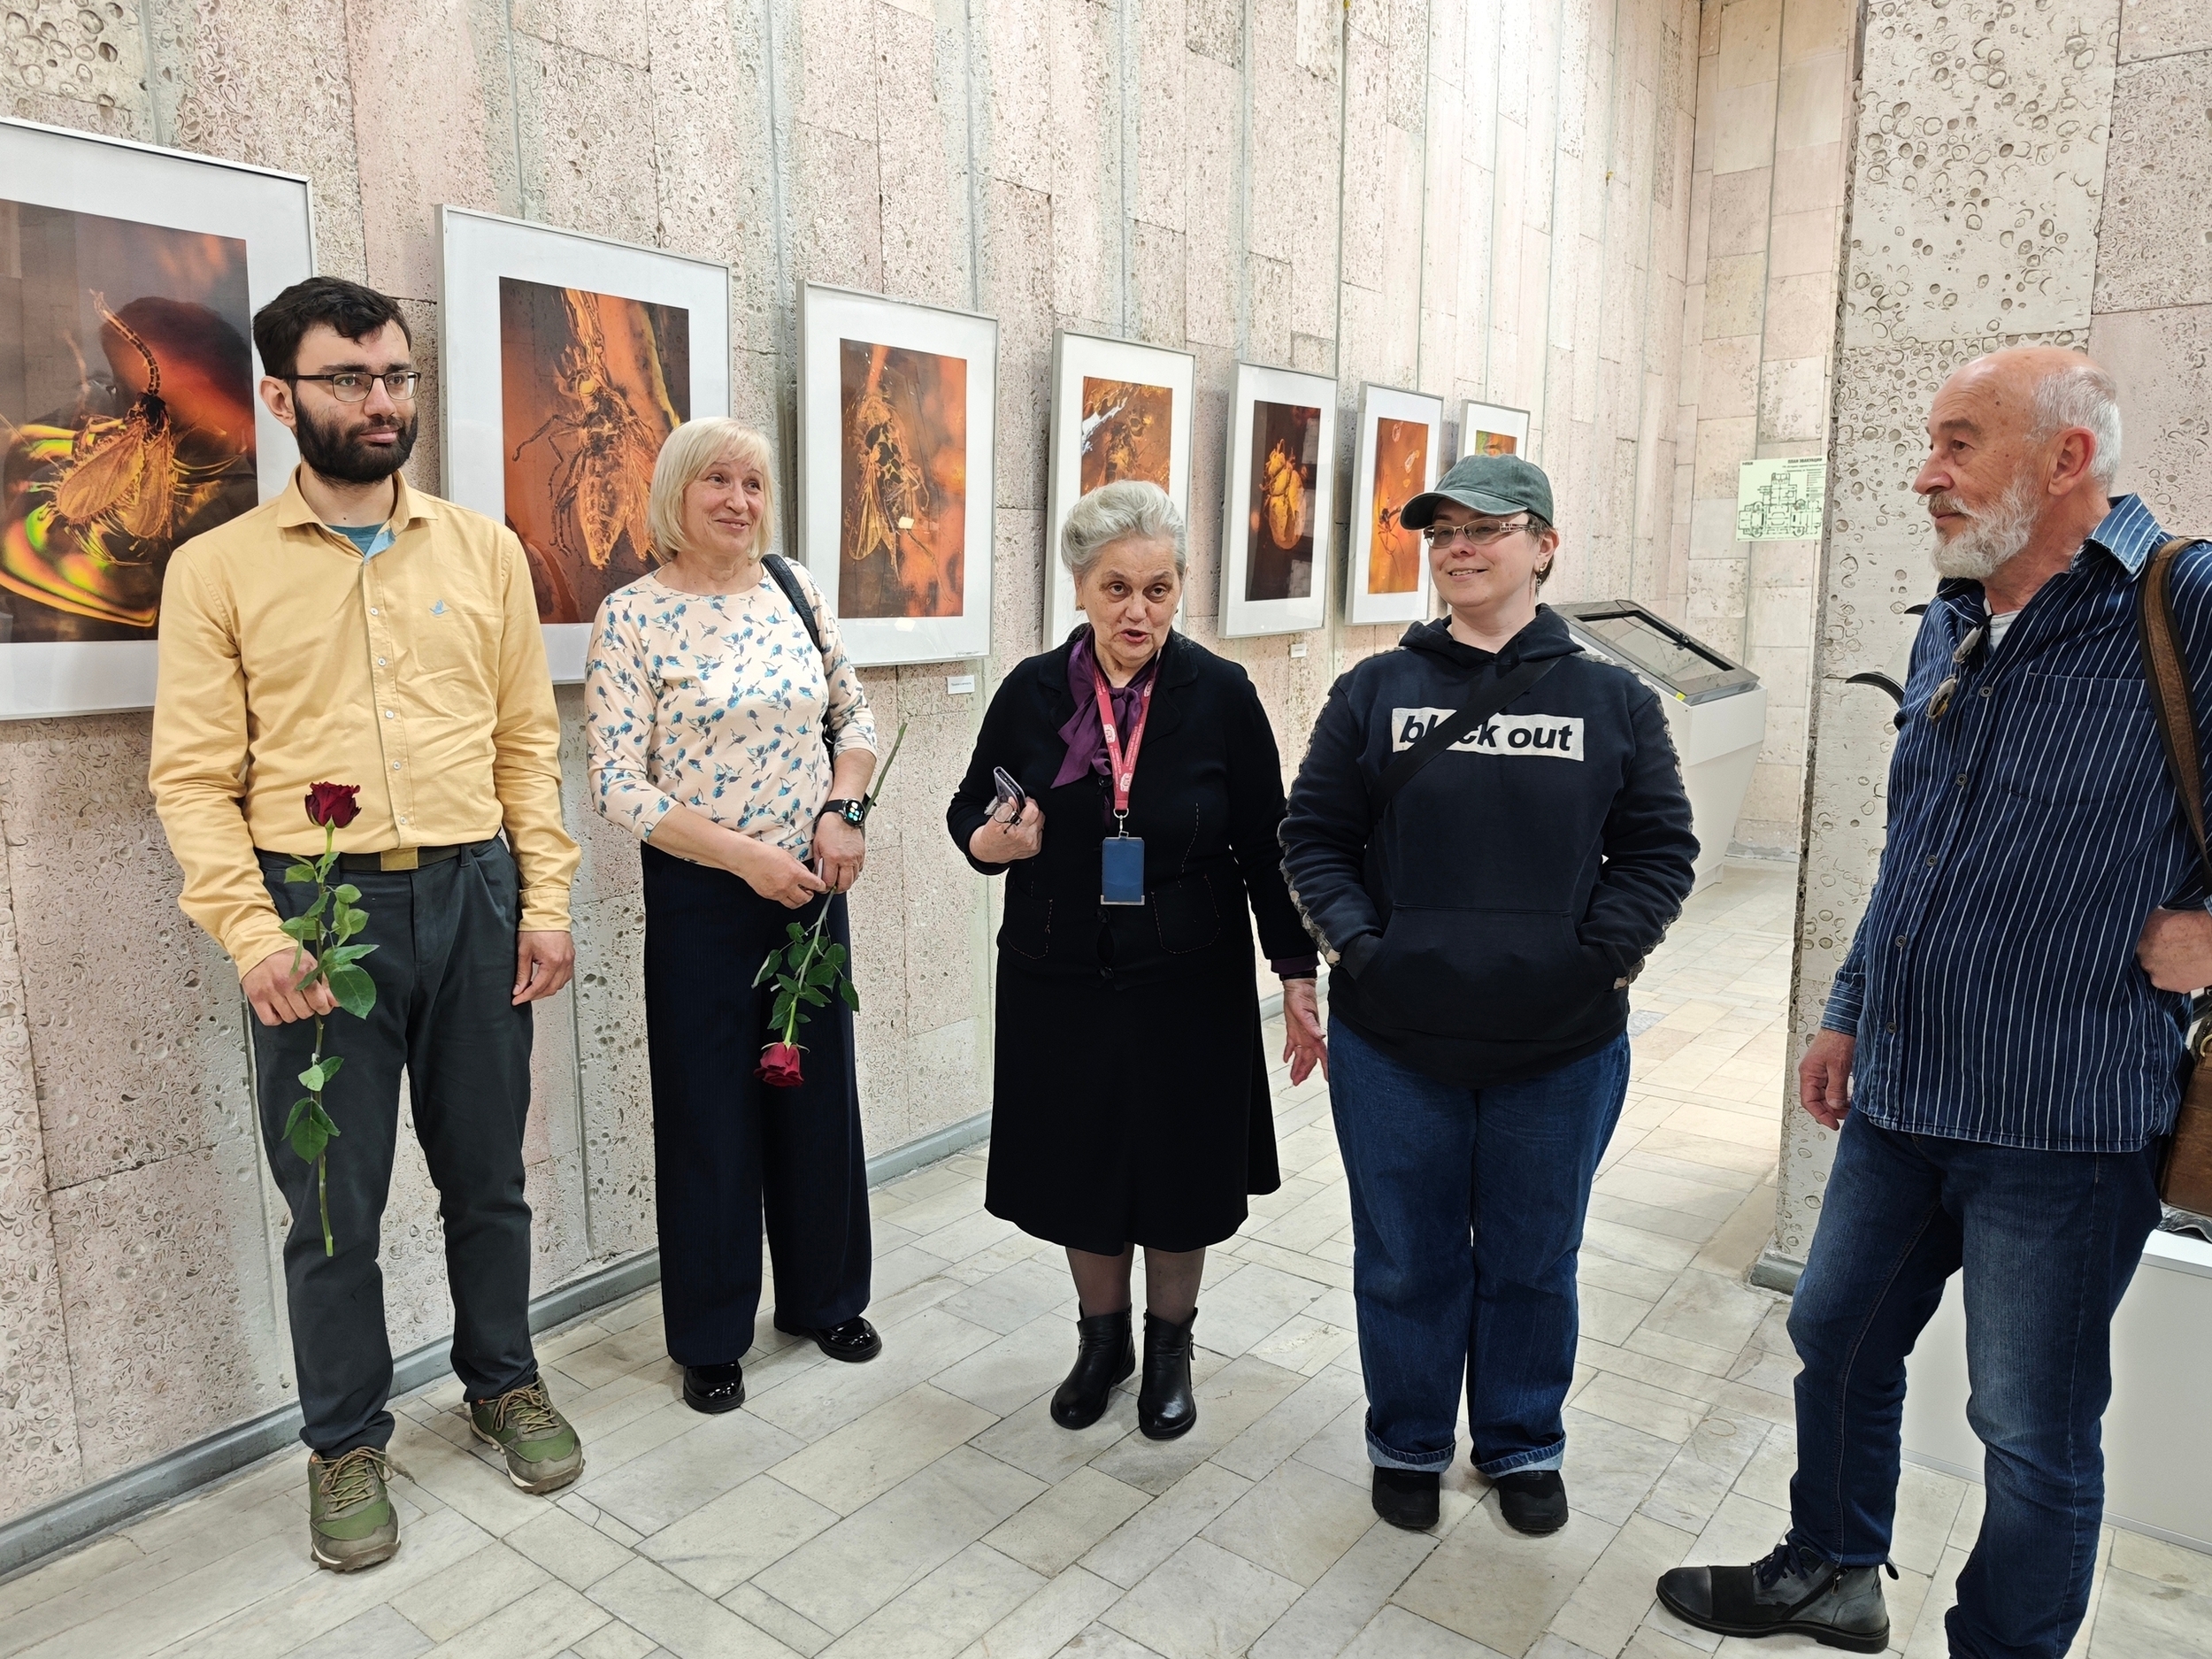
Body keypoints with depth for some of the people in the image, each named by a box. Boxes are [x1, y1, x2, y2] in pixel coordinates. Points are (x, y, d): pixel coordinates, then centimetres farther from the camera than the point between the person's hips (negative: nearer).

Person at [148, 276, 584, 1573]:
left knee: (488, 1170, 15)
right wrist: (251, 935, -14)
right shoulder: (218, 568, 1)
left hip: (473, 894, 2)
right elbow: (195, 776, -3)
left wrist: (544, 900, 0)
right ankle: (348, 1441, 31)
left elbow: (528, 739, 6)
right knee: (334, 1198, 10)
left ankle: (505, 1380, 37)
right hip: (318, 907, -1)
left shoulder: (484, 550, 6)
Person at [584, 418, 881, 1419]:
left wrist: (842, 812, -6)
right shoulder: (632, 616, -10)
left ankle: (822, 1296, 36)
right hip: (701, 895, -4)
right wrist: (747, 855, -20)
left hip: (813, 884, 4)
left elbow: (854, 712, 12)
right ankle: (710, 1337, 27)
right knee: (710, 1111, 7)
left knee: (820, 1092, 15)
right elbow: (618, 786, -13)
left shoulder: (794, 588, 4)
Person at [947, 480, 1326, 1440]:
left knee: (1178, 1179, 12)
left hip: (1188, 984, -1)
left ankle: (1170, 1346, 38)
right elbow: (969, 813, 7)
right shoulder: (1033, 693, -5)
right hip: (1060, 984, 1)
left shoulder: (1220, 695, -8)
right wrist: (993, 843, -17)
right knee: (1081, 1177, 14)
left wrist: (1297, 979, -4)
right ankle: (1100, 1339, 40)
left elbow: (1266, 845, -2)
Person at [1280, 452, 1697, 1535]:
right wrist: (1355, 943, -10)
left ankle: (1524, 1446, 41)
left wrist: (1600, 957, -9)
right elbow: (1314, 834, 2)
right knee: (1405, 1260, 14)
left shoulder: (1612, 702, 0)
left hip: (1562, 1050, 0)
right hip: (1393, 1045, 0)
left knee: (1532, 1262, 17)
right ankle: (1407, 1444, 38)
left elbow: (1658, 848, 2)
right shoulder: (1375, 692, 0)